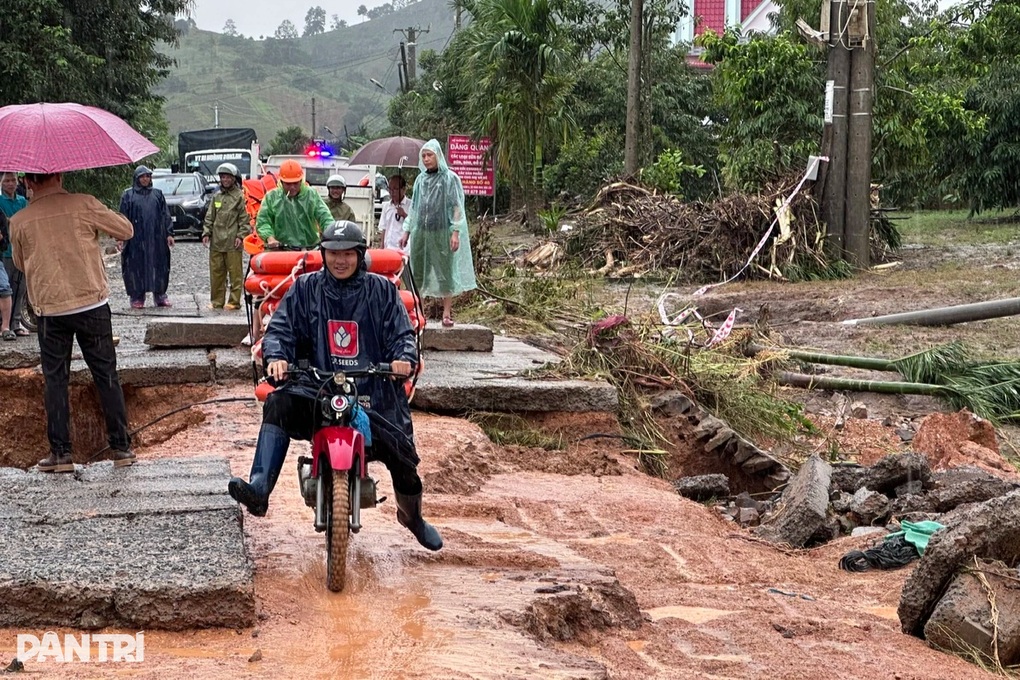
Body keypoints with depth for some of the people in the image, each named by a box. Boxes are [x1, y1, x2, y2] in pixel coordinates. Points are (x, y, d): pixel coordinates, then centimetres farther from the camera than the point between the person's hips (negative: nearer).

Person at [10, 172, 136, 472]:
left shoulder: (19, 222, -1)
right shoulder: (83, 205, -6)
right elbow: (127, 230, 3)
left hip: (50, 310, 1)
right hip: (92, 304, 0)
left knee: (55, 380, 10)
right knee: (106, 375, 9)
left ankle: (60, 452, 8)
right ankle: (121, 447, 12)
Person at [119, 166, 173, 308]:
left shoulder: (157, 194, 11)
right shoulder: (128, 195, 4)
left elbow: (165, 215, 10)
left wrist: (169, 233, 1)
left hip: (156, 238, 2)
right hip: (136, 239, -2)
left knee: (159, 265, 4)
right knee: (137, 266, -1)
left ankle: (160, 296, 12)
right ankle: (137, 298, 6)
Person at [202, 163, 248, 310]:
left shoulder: (240, 196, -1)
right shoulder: (217, 197, 17)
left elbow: (244, 219, -4)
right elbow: (209, 217, 19)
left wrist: (241, 236, -11)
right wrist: (206, 233, 9)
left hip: (232, 243, -6)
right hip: (216, 242, 6)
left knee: (234, 273, -3)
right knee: (216, 273, 8)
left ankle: (234, 302, 1)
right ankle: (216, 301, 15)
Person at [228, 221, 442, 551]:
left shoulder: (382, 290, 8)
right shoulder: (305, 288, 8)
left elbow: (402, 333, 4)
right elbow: (280, 328, 3)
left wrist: (404, 357, -19)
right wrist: (276, 356, -19)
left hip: (373, 391, 0)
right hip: (316, 387, 0)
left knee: (403, 456, -5)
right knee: (279, 404, -30)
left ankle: (413, 517, 28)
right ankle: (259, 489, -38)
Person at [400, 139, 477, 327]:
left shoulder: (450, 178, -3)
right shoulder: (420, 180, 11)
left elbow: (457, 207, -6)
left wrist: (456, 232, -14)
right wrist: (407, 231, 13)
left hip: (442, 233, -5)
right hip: (421, 232, 5)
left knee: (445, 270, -1)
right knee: (418, 270, 4)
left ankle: (447, 312, 5)